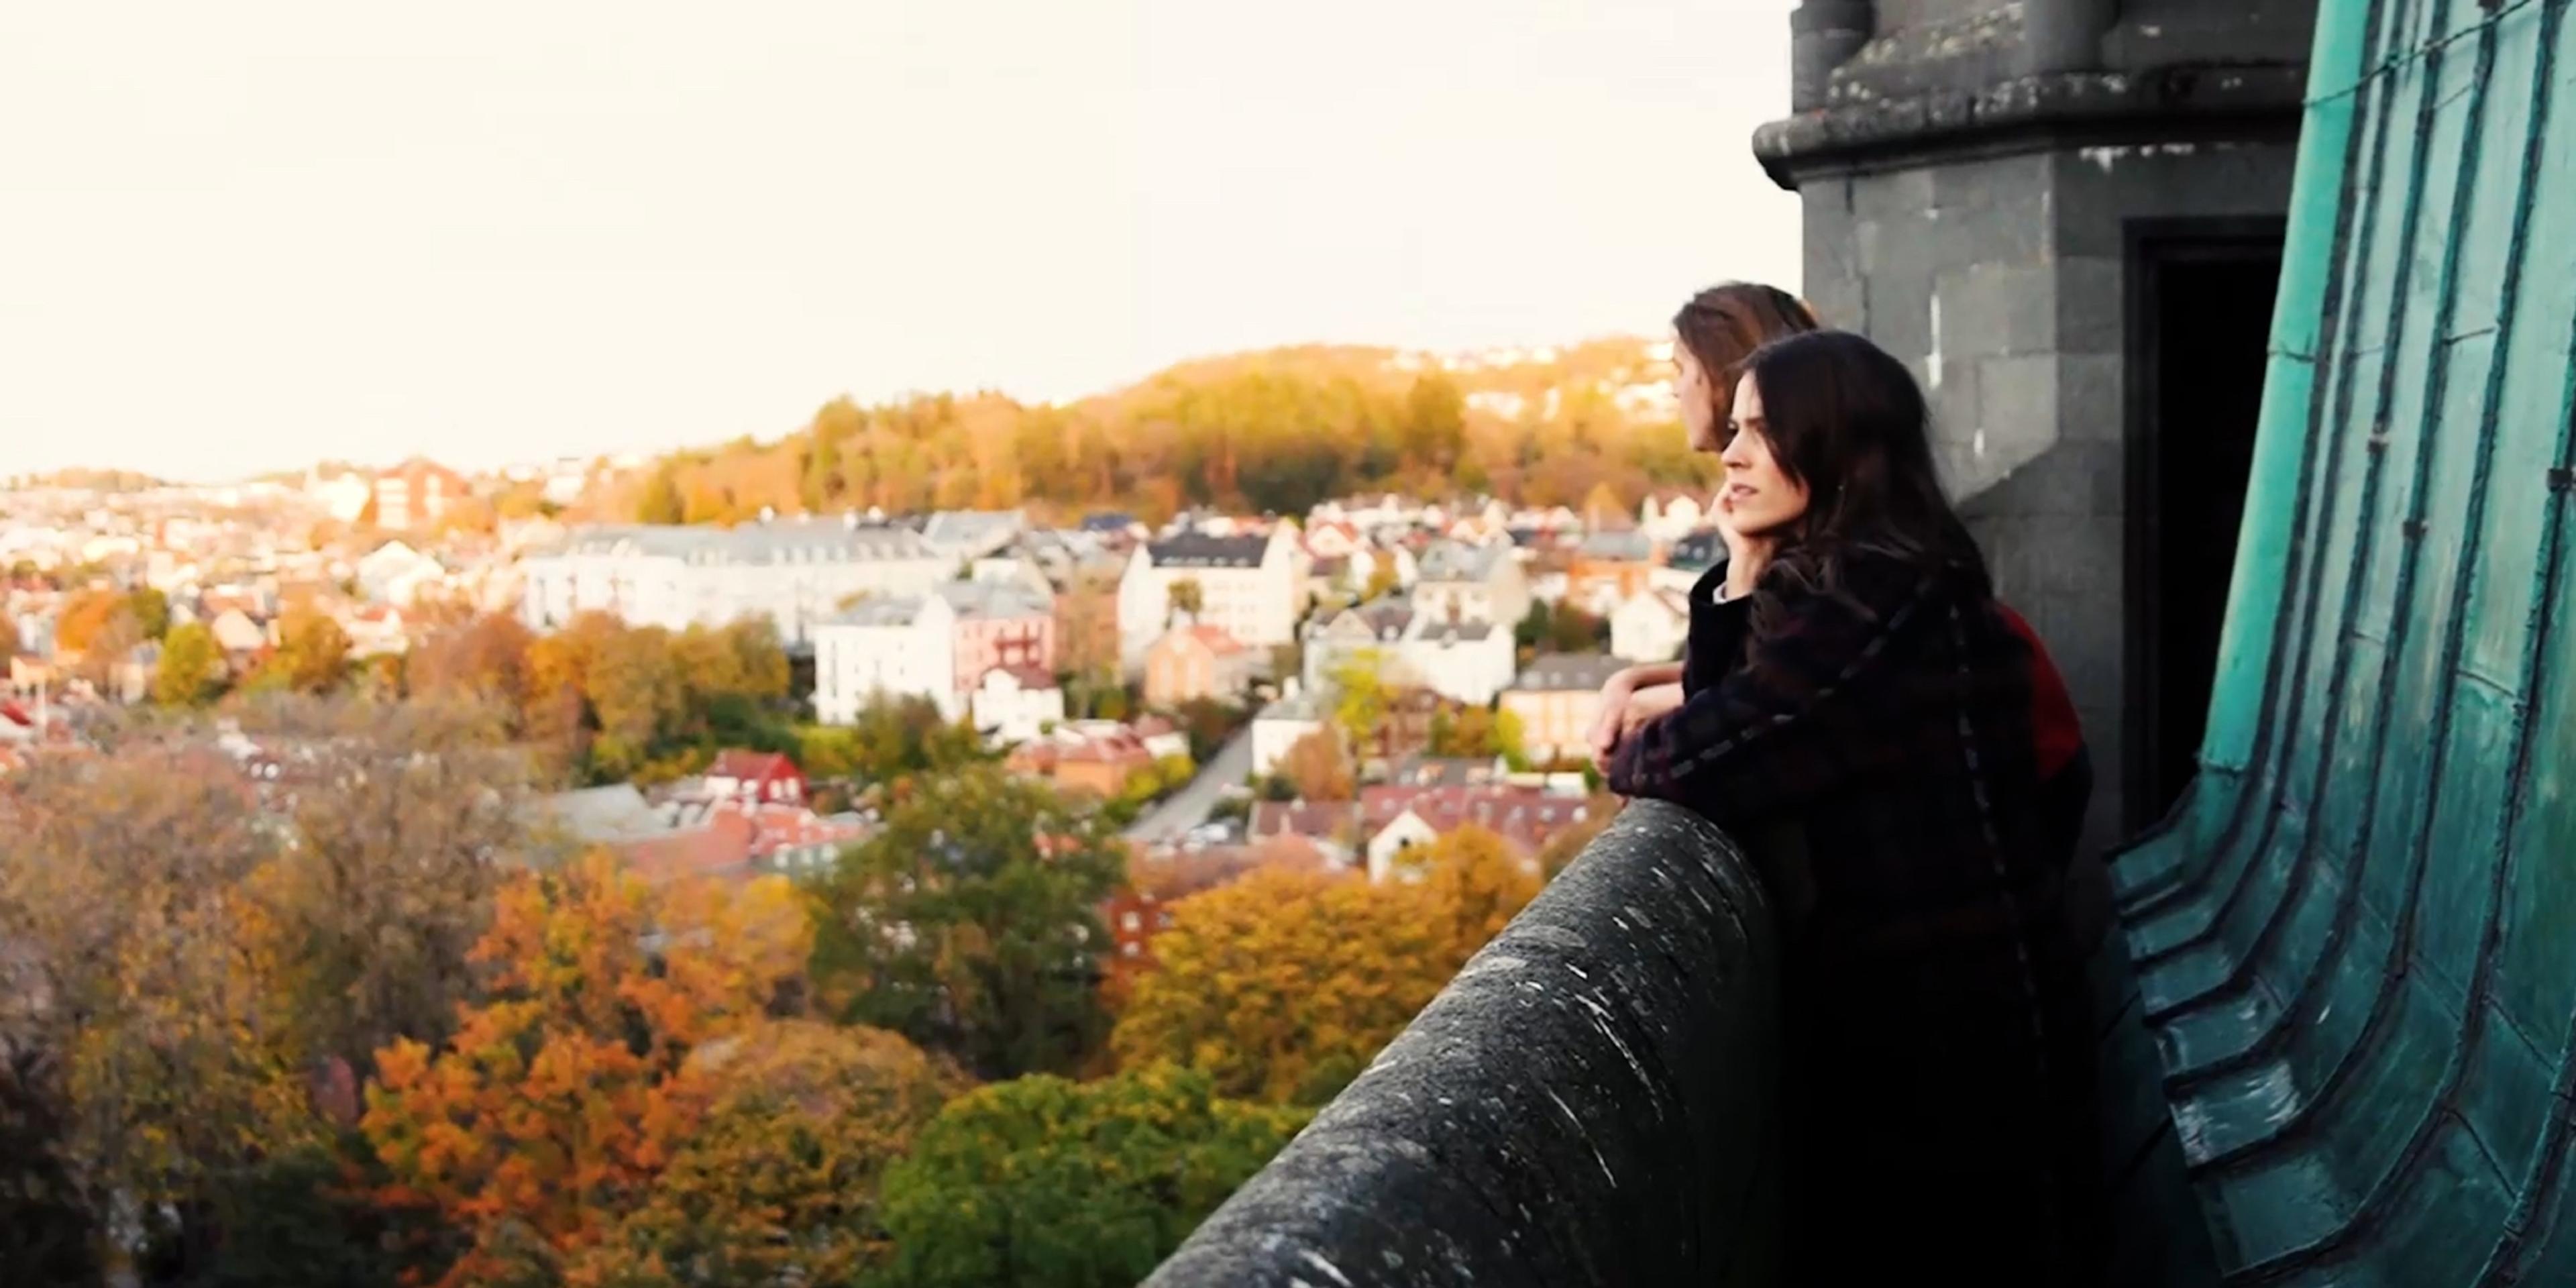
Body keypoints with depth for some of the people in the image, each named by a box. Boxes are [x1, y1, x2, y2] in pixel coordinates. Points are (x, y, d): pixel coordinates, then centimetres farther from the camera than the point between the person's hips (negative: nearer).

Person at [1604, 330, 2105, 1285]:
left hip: (1951, 1003, -9)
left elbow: (1707, 758, -25)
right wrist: (1743, 573, -2)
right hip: (1906, 988, 10)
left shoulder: (1886, 595, -23)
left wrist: (1625, 752, -3)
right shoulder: (1841, 575, 9)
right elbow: (1731, 714, 7)